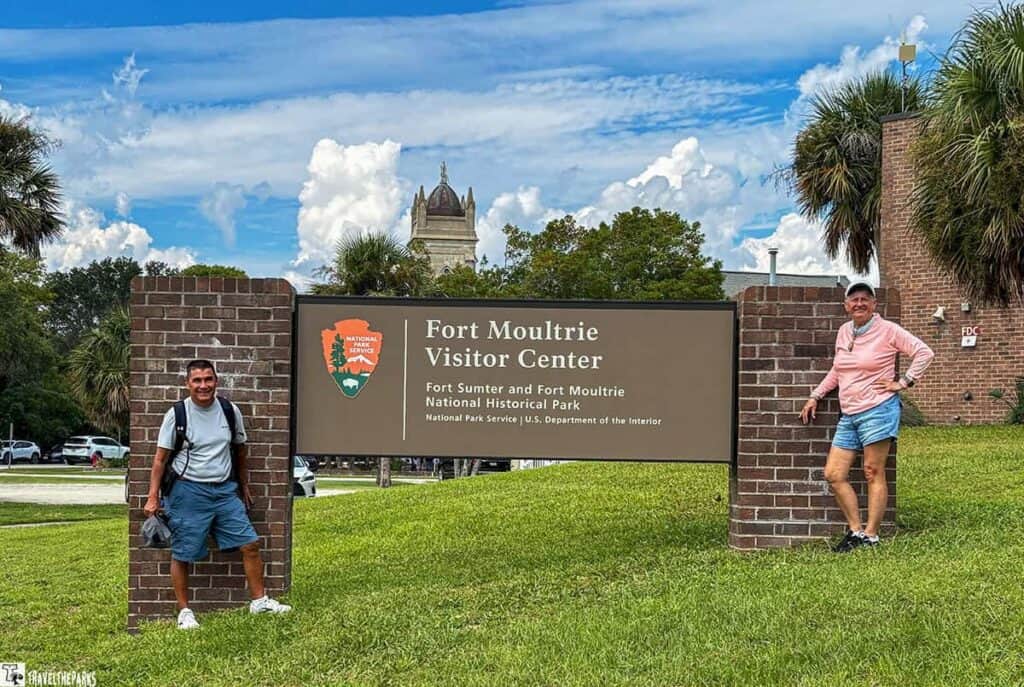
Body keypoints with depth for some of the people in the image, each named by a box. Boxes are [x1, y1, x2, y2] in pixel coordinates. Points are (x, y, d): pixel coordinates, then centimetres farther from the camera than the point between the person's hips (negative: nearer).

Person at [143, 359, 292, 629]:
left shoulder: (230, 411, 4)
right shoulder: (177, 414, -6)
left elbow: (240, 450, 17)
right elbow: (160, 459, -2)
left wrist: (244, 488, 21)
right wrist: (153, 498, -7)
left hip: (225, 490, 4)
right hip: (188, 491, -3)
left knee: (250, 544, 1)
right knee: (182, 555, 1)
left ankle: (259, 600, 15)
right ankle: (184, 611, 16)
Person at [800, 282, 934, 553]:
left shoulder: (888, 330, -5)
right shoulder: (844, 331, 14)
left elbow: (924, 352, -8)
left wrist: (903, 382, -10)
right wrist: (815, 396, 22)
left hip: (877, 410, -7)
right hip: (848, 416, 7)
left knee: (874, 474, -3)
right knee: (833, 474, 2)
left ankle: (871, 537, 3)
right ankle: (856, 532, 9)